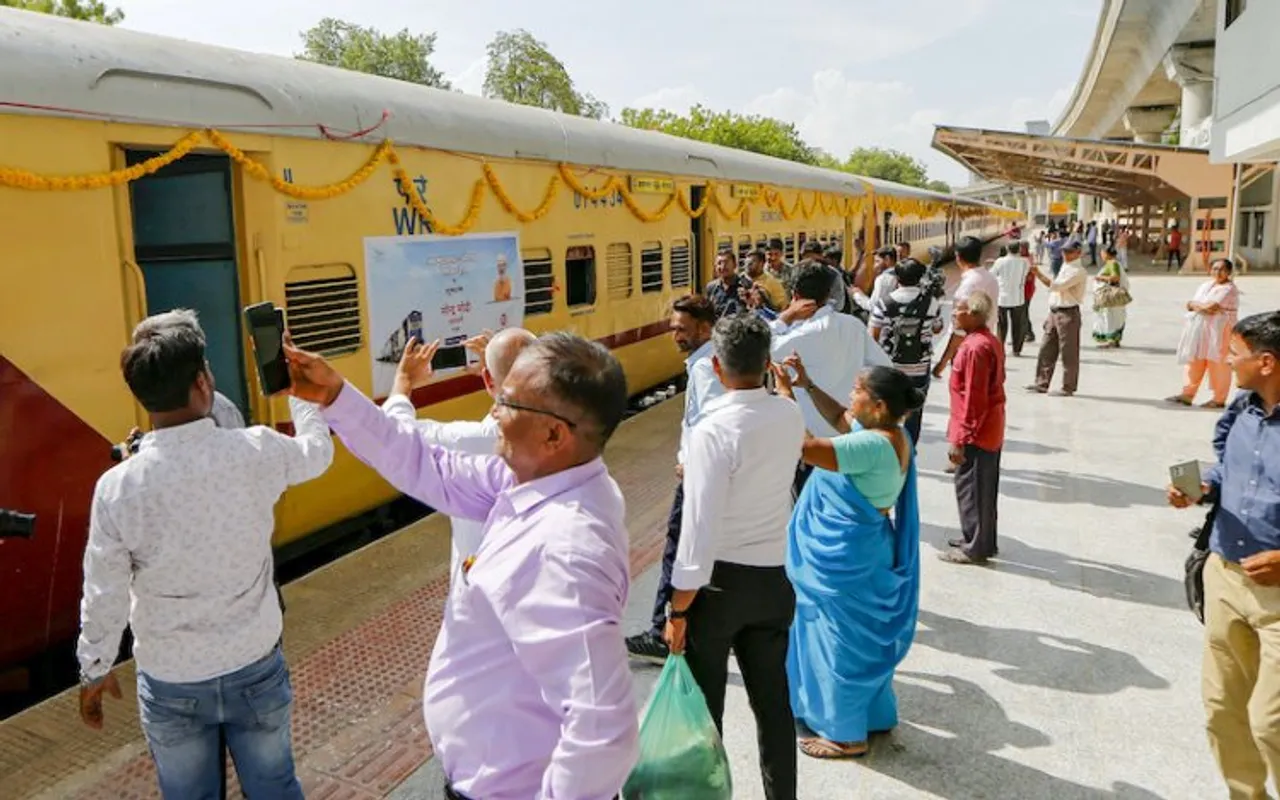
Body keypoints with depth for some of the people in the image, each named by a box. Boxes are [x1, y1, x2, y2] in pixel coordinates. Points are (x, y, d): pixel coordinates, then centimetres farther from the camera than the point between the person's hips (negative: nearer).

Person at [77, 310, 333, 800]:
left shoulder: (117, 487, -18)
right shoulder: (256, 452, -18)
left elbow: (104, 595, -9)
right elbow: (318, 451, 4)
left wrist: (94, 669, 9)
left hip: (170, 684, 0)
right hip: (257, 669, 0)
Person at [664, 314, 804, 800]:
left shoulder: (713, 430, -22)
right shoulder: (790, 417, -3)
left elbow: (700, 527, -22)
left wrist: (678, 610, -13)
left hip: (719, 580, -6)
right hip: (773, 577, 6)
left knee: (703, 704, 11)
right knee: (773, 702, 18)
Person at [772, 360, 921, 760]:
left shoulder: (874, 446, -30)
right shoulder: (890, 432, 0)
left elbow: (805, 447, -35)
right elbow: (840, 419, 16)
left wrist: (785, 392, -26)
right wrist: (808, 386, 4)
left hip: (845, 555, -10)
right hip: (859, 550, 10)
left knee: (841, 638, 6)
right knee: (861, 634, 23)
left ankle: (846, 734, 22)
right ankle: (874, 715, 41)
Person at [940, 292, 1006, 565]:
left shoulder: (975, 348, -23)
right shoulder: (990, 341, 8)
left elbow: (973, 399, -23)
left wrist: (960, 440, -19)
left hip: (977, 434, -10)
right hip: (991, 430, 10)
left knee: (971, 489, 1)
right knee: (983, 488, 18)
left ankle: (976, 548, 12)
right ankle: (983, 541, 30)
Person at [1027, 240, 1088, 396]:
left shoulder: (1078, 271, -12)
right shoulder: (1065, 268, 17)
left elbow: (1057, 285, -22)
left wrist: (1039, 275, -16)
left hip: (1068, 314, -9)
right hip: (1054, 312, 9)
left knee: (1069, 353, -1)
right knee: (1046, 350, 10)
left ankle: (1068, 388, 5)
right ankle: (1042, 383, 17)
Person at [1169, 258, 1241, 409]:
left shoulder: (1229, 289, -7)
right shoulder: (1205, 285, 17)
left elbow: (1211, 306, -18)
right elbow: (1191, 303, 9)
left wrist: (1196, 305, -1)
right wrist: (1202, 307, -11)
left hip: (1219, 331, -7)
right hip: (1199, 329, 7)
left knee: (1218, 364, -3)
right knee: (1195, 362, 7)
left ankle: (1219, 399, 4)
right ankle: (1187, 394, 11)